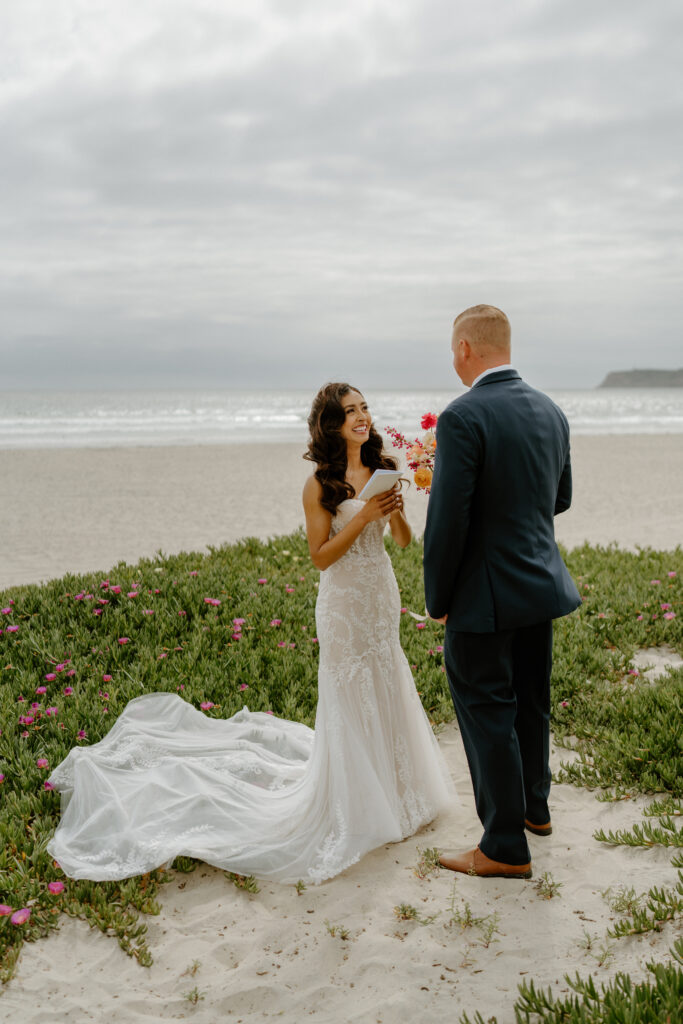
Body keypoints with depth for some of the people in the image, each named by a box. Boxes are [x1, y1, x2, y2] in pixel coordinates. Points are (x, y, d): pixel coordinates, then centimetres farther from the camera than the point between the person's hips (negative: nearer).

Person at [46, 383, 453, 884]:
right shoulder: (321, 485, -13)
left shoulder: (381, 470, 3)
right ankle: (350, 801, 19)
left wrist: (396, 510, -14)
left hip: (383, 595, 6)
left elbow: (405, 540, 6)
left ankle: (388, 782, 37)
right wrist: (363, 516, -23)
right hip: (345, 602, -6)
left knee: (384, 688, 17)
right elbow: (321, 556, -14)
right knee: (349, 697, 2)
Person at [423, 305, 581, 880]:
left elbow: (448, 520, -20)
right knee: (531, 703, 23)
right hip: (543, 584, 8)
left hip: (485, 596, -8)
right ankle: (535, 806, 42)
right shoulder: (551, 412, 4)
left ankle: (506, 847, 16)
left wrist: (438, 601, -9)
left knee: (488, 715, 5)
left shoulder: (463, 418, -20)